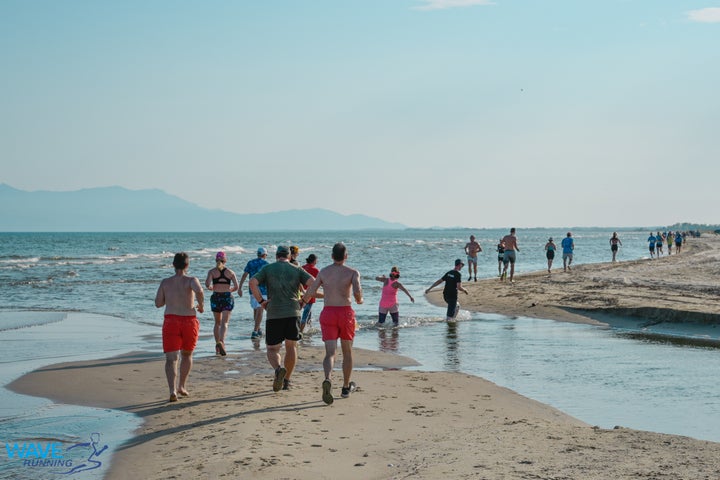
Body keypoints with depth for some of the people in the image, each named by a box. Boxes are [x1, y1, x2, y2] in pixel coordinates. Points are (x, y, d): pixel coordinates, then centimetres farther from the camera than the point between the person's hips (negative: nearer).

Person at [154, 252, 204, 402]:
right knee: (187, 355, 22)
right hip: (189, 321, 0)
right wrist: (201, 305, -8)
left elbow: (158, 303, 10)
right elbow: (199, 291, -25)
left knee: (171, 358, -4)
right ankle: (182, 386, 24)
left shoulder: (165, 282, 5)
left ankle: (172, 390, -22)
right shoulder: (191, 280, -4)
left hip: (171, 321, 0)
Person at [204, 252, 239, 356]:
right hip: (227, 297, -1)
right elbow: (236, 287, 0)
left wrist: (212, 288, 8)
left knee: (217, 323, 17)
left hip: (215, 297, 1)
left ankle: (217, 344, 16)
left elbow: (207, 284, -13)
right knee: (224, 323, -7)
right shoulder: (230, 272, 4)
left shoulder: (212, 271, 1)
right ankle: (221, 342, -29)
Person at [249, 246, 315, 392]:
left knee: (272, 349, 7)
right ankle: (287, 381, 18)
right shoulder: (297, 269, 10)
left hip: (274, 314, -1)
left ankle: (278, 369, -23)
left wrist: (261, 301, -1)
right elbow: (313, 283, -4)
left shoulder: (267, 268, 8)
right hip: (293, 312, 1)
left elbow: (252, 282, -7)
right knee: (291, 346, 17)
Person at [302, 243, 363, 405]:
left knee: (330, 352, -4)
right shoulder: (353, 272, -2)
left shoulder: (323, 272, 6)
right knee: (347, 352, 17)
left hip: (328, 313, 1)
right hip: (345, 312, -1)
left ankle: (327, 379, -34)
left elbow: (310, 292, 1)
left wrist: (303, 301, 22)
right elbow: (357, 292, -18)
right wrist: (359, 300, 5)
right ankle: (346, 388, 28)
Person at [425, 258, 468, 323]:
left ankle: (452, 319, 29)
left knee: (457, 306, 29)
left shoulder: (449, 273, 10)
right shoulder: (458, 274, -14)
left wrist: (429, 289, 18)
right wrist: (465, 290, 0)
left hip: (445, 295, 8)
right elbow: (459, 287, -21)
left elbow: (439, 281, 13)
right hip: (452, 296, -8)